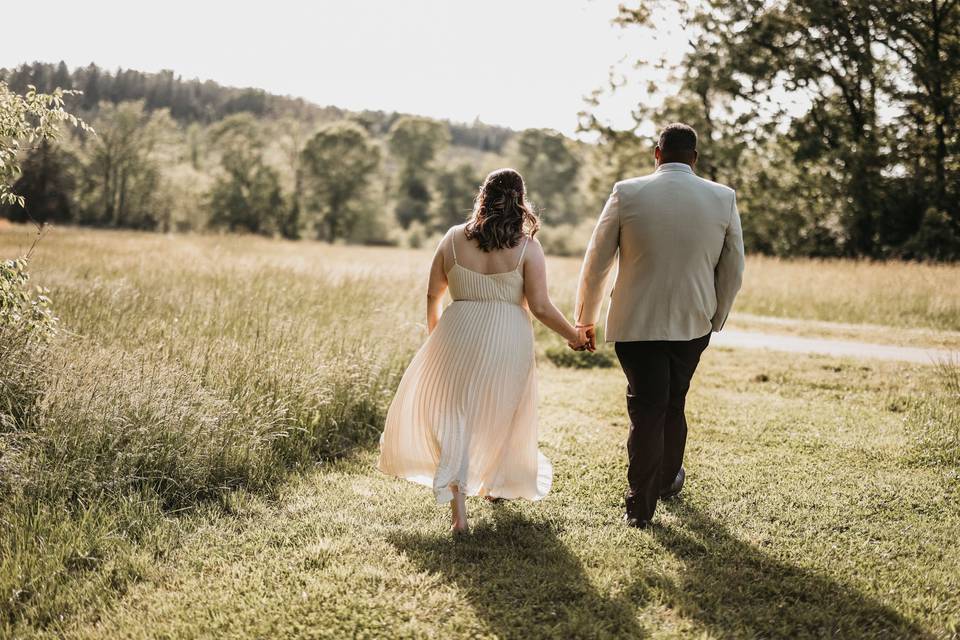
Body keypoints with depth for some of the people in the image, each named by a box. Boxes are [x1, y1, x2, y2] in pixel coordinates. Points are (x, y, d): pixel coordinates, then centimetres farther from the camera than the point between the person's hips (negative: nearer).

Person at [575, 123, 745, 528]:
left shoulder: (627, 194, -8)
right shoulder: (723, 199, -2)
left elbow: (596, 263, -3)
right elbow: (733, 272, 4)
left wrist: (586, 318, 9)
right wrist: (715, 319, 19)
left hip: (636, 324, -2)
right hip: (694, 324, 2)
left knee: (646, 409, 6)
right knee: (674, 404, 22)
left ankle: (640, 506, 9)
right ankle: (668, 480, 39)